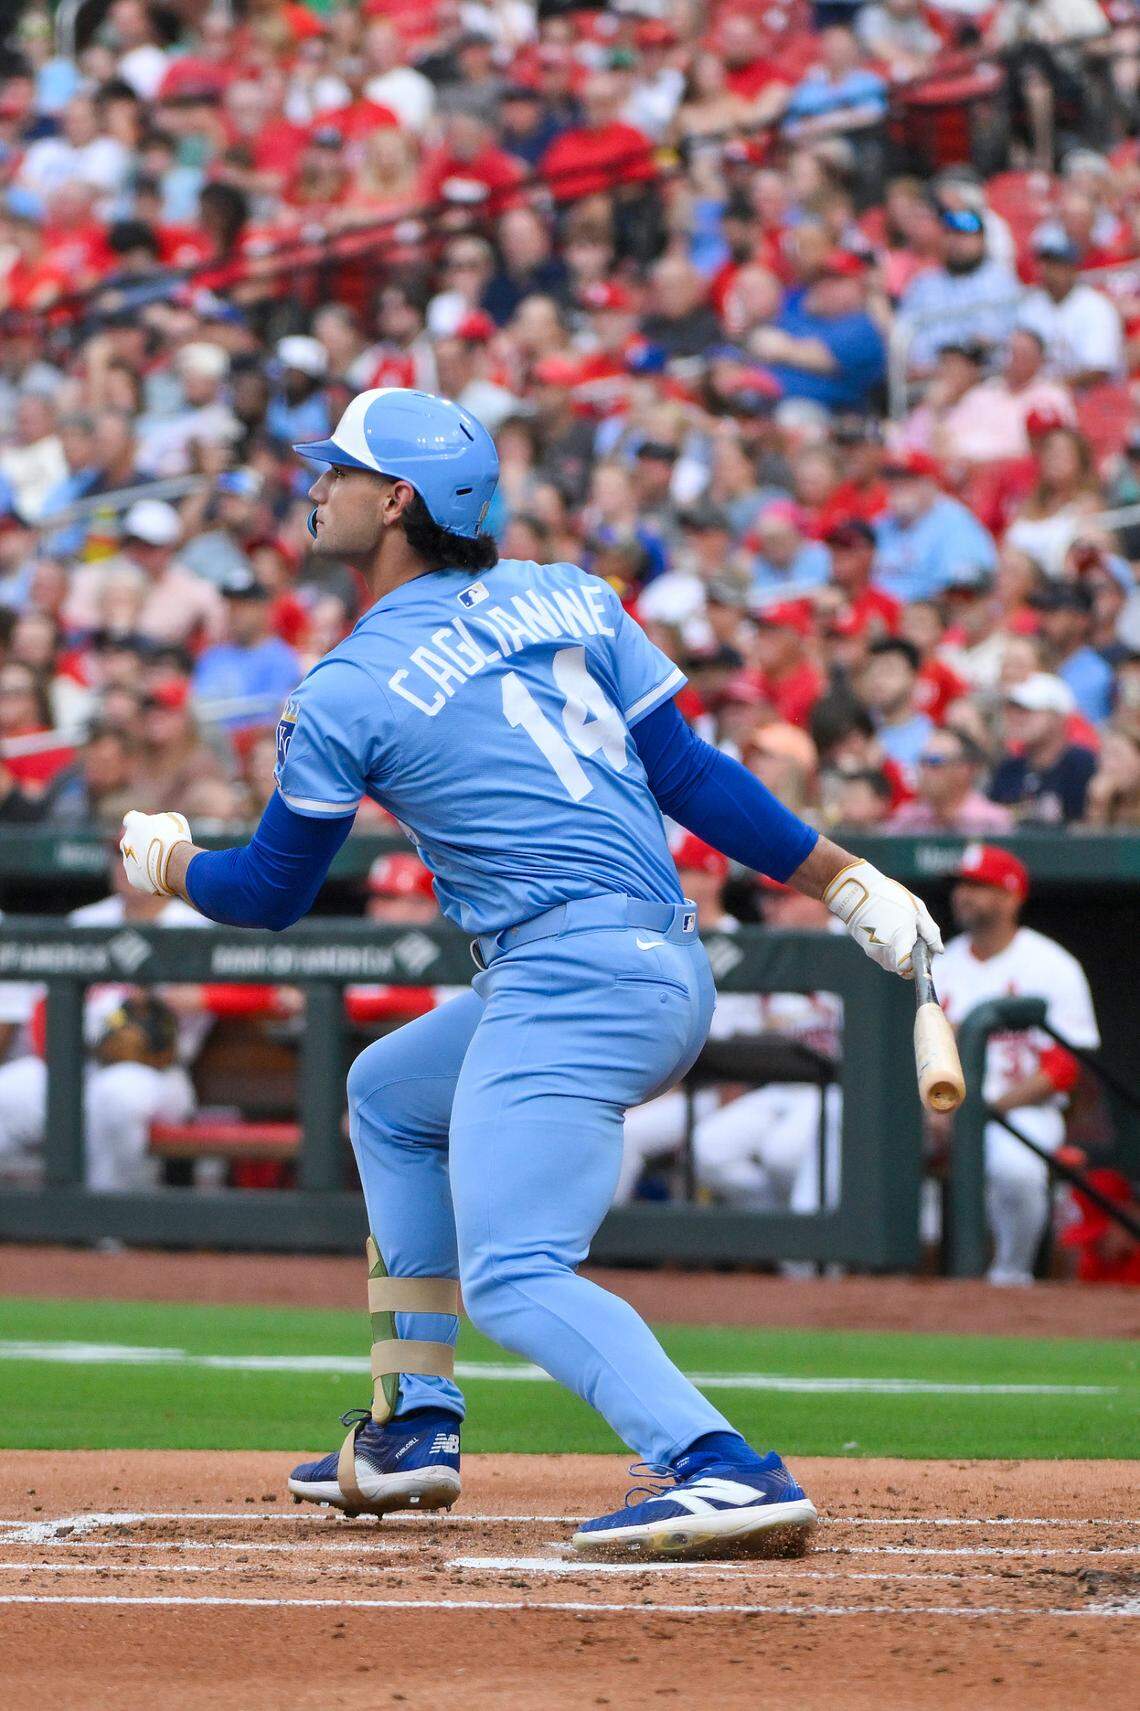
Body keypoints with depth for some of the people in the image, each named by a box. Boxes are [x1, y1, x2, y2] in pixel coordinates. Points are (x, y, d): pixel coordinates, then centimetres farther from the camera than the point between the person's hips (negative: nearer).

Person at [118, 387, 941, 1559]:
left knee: (513, 1278, -16)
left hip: (568, 973, -9)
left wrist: (167, 863, 26)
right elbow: (691, 772, 9)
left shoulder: (347, 691, -4)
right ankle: (412, 1429, 27)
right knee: (387, 1092, 30)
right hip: (674, 974, 9)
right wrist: (845, 882, 11)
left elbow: (273, 893, 6)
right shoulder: (566, 600, 13)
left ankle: (725, 1472, -37)